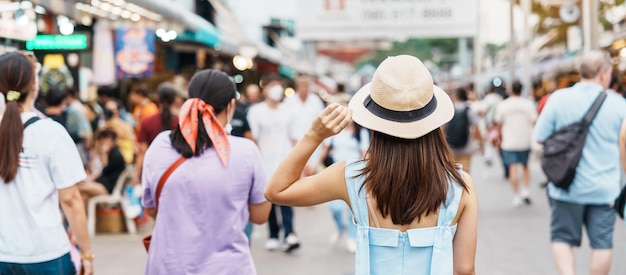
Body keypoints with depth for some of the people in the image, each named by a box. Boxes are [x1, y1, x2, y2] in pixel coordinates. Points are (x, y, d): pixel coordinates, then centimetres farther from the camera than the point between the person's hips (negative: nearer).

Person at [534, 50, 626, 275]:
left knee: (562, 238, 13)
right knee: (602, 243, 12)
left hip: (567, 187, 0)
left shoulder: (558, 98, -8)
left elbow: (540, 137, -4)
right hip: (604, 189, 0)